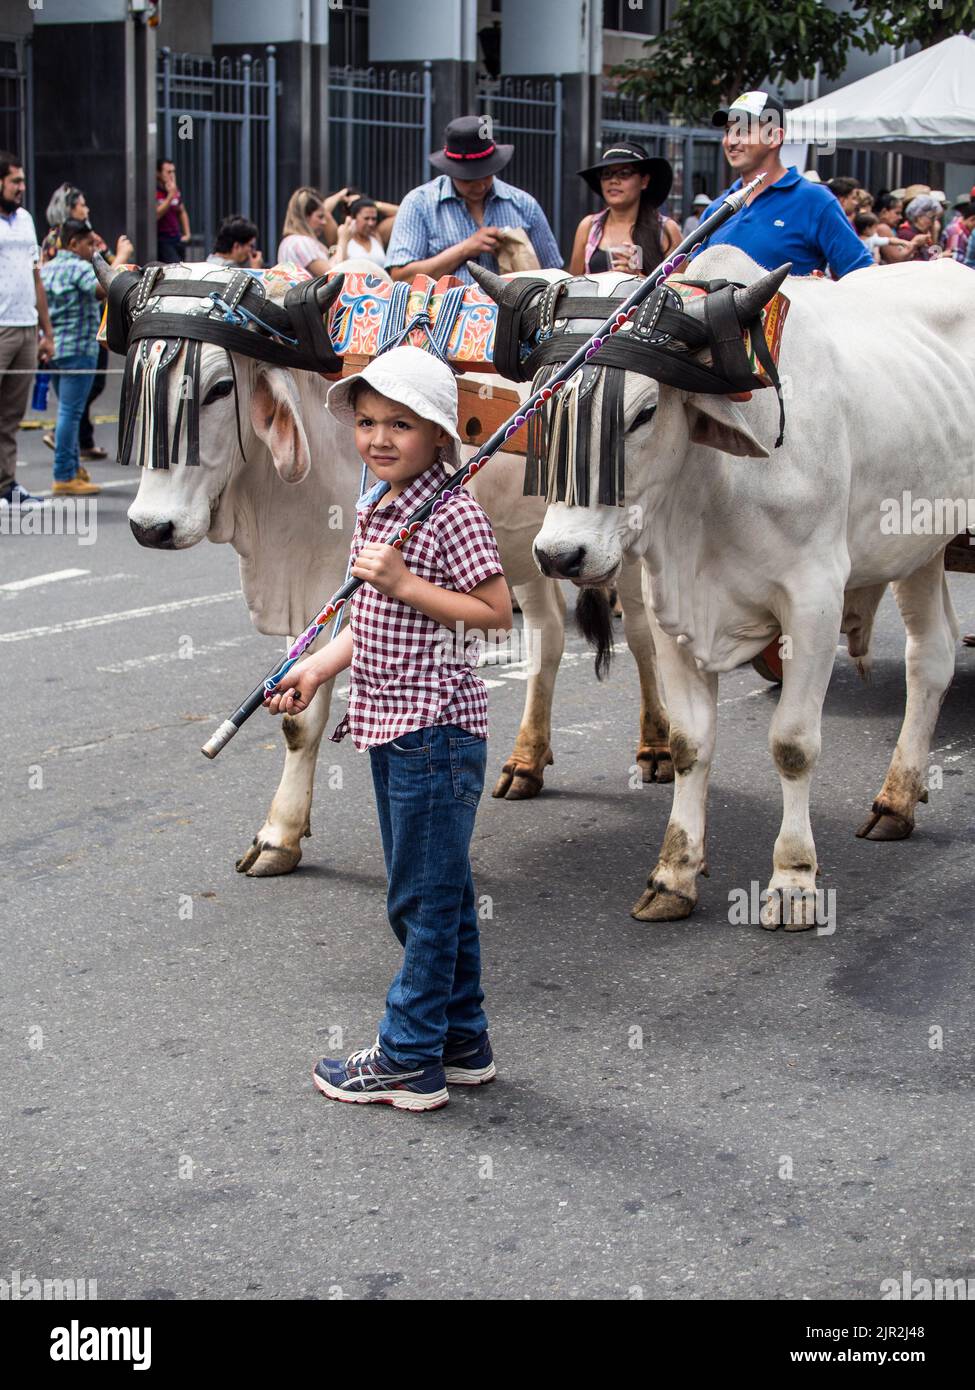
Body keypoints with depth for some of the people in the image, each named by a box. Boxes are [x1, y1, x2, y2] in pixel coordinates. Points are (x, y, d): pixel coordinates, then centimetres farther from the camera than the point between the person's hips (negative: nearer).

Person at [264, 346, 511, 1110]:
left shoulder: (453, 512, -15)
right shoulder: (373, 508, 11)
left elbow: (497, 613, -17)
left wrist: (405, 585, -21)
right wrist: (319, 667, 10)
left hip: (437, 726, -9)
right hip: (389, 723, 9)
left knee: (426, 896, 0)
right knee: (437, 890, 16)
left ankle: (409, 1061, 8)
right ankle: (463, 1042, 27)